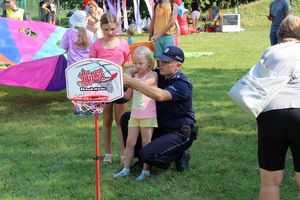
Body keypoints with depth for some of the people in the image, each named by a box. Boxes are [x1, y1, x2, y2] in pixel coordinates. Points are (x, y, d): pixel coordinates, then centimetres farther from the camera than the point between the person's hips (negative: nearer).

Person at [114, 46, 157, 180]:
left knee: (146, 143, 1)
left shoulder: (152, 75, -6)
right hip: (135, 115, 6)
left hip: (148, 115, -6)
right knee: (130, 143, 6)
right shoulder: (135, 76, 12)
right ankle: (126, 169, 13)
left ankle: (146, 170, 8)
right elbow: (128, 95, 10)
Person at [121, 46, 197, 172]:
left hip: (179, 133, -8)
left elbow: (159, 95, -41)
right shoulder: (159, 74, 1)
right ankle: (138, 156, 14)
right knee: (126, 118, 3)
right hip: (159, 126, 8)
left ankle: (179, 156, 3)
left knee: (147, 155, -25)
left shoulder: (182, 84, -23)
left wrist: (132, 82, -41)